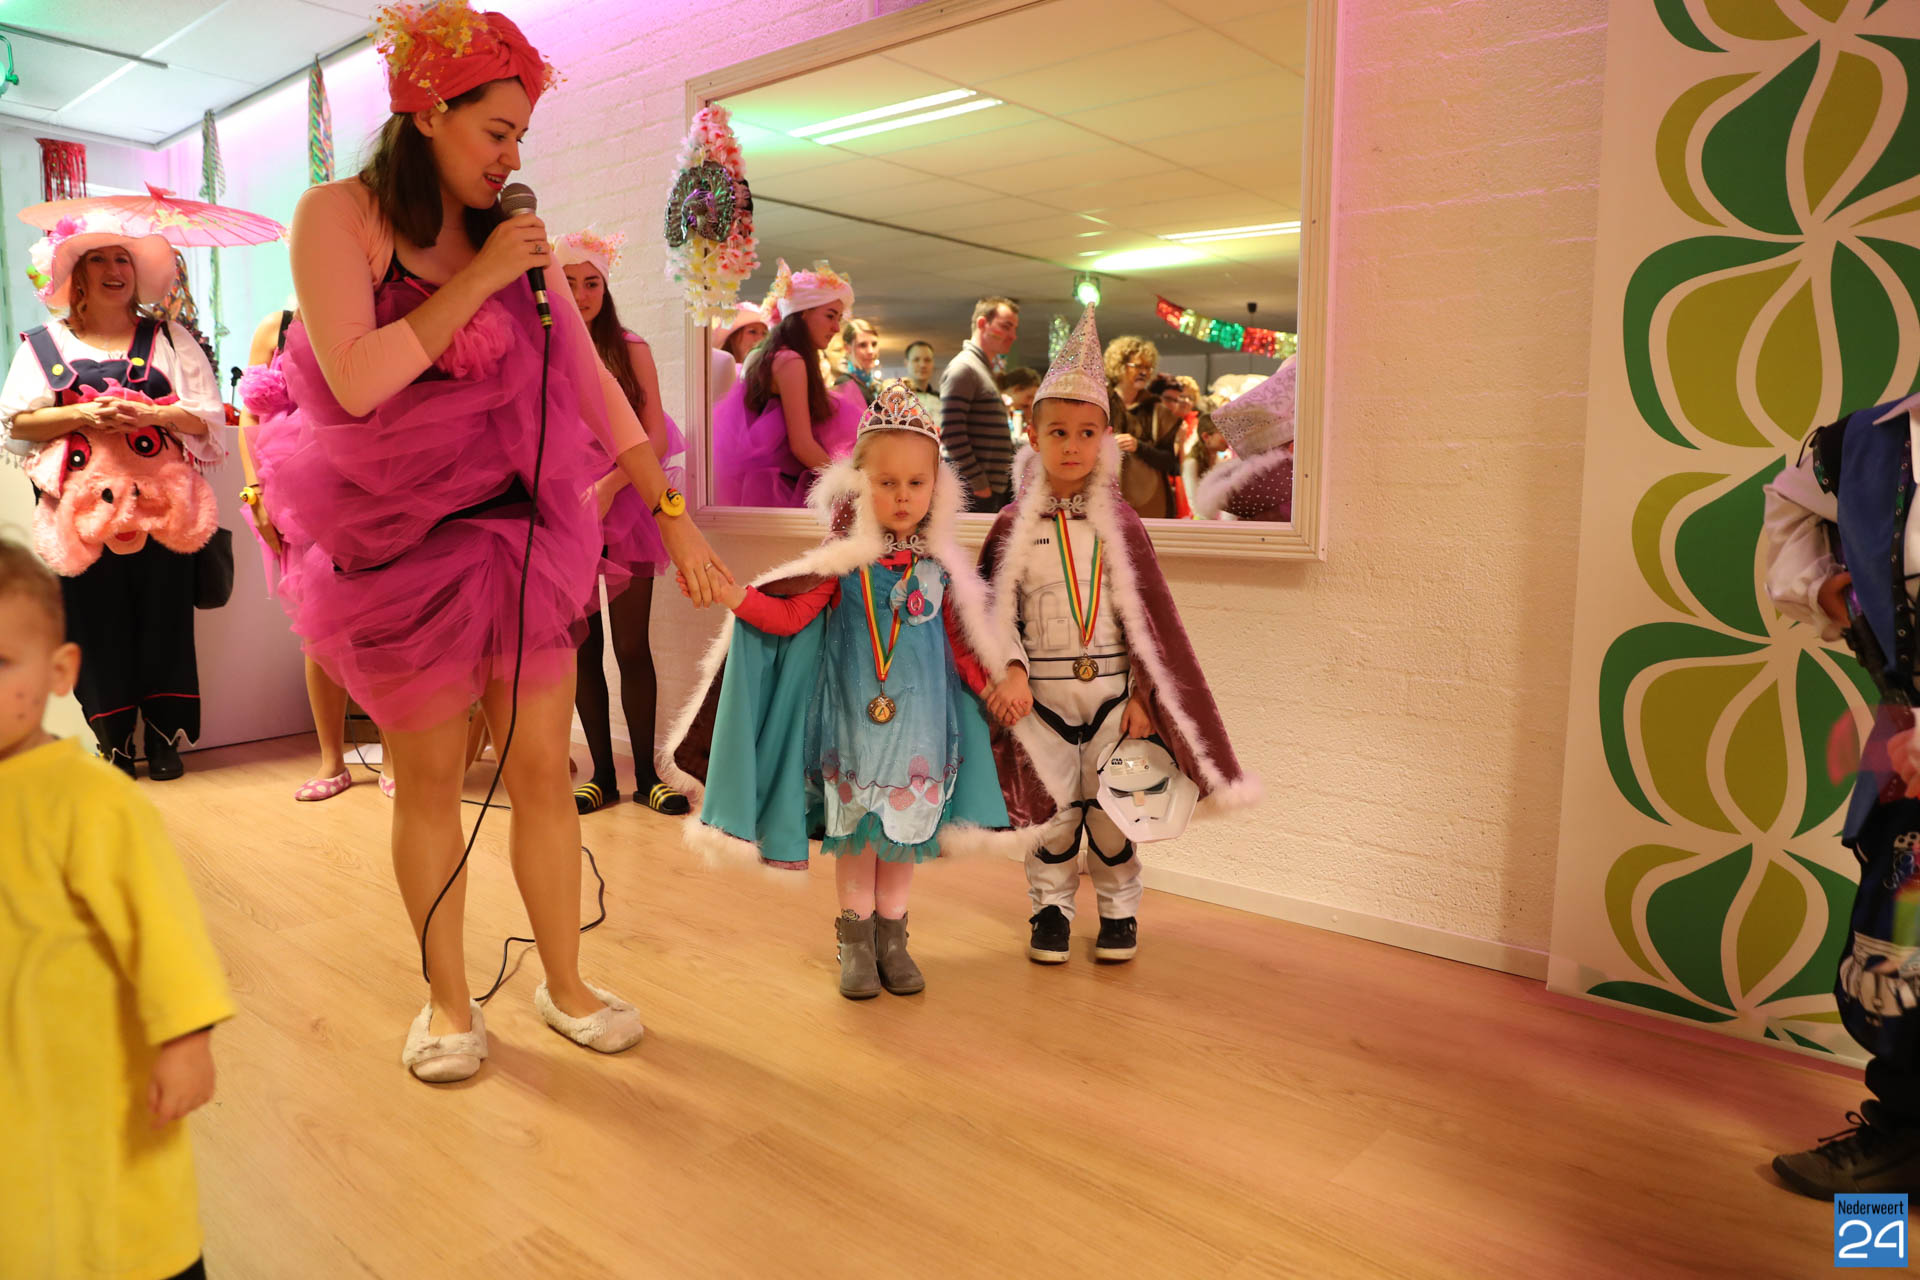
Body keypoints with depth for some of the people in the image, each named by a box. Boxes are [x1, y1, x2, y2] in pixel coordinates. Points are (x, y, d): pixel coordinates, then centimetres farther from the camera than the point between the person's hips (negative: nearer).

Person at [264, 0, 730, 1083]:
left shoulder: (515, 236, 7)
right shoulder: (339, 215, -4)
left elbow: (591, 379, 5)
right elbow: (354, 382, -17)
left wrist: (673, 512, 0)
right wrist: (476, 281, -16)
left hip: (523, 535, 3)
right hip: (404, 546, -3)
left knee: (546, 766, 5)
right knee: (431, 775, 6)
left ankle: (565, 983, 23)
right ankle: (447, 999, 25)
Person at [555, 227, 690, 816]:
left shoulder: (631, 350, 4)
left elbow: (655, 436, -4)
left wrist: (607, 486, -17)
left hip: (624, 504, -1)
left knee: (632, 645, -3)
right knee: (583, 646, 3)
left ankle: (646, 774, 6)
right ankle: (602, 774, 12)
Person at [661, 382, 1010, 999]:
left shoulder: (941, 565, 1)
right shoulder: (843, 559, -6)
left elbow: (962, 643, 9)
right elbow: (789, 618, -7)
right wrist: (733, 595, -20)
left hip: (920, 716, 2)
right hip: (853, 715, -2)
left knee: (907, 823, 10)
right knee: (856, 826, 7)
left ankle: (891, 933, 26)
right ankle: (856, 938, 22)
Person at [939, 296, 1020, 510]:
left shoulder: (986, 369, 21)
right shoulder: (963, 367, -9)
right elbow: (951, 432, -19)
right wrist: (979, 482, -18)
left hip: (996, 490, 9)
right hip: (974, 493, -9)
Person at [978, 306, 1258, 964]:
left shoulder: (1120, 524, -1)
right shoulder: (1013, 526, -2)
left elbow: (1146, 613, 1)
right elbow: (998, 610, -3)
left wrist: (1144, 694, -3)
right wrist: (1012, 671, -18)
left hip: (1110, 690, 0)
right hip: (1041, 694, 0)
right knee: (1050, 804, 9)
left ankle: (1119, 908, 27)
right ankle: (1051, 907, 28)